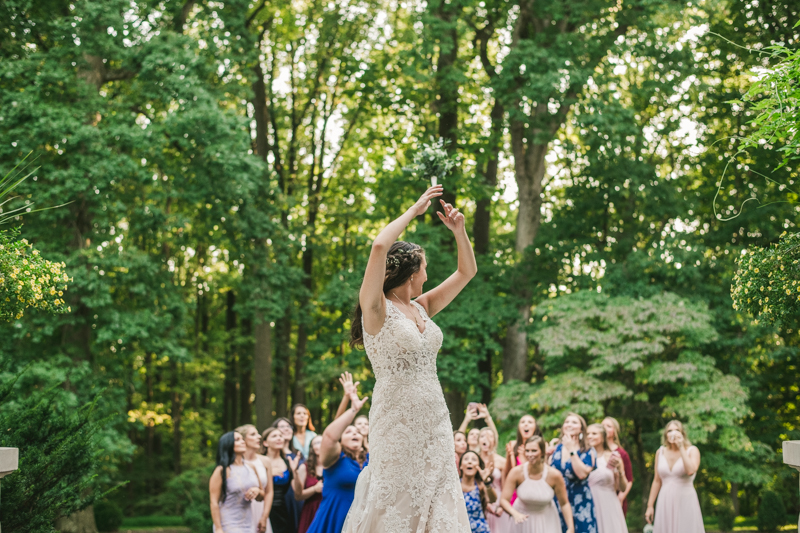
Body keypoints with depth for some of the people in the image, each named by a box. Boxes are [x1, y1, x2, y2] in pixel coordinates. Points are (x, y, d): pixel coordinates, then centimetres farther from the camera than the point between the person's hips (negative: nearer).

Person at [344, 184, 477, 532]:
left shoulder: (421, 308, 14)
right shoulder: (377, 308, -5)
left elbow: (467, 271, 24)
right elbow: (379, 248, -21)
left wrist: (458, 230, 10)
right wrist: (414, 210, -10)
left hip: (434, 420, 7)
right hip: (397, 421, -7)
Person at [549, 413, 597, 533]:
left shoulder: (588, 452, -3)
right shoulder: (556, 449, 9)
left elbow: (582, 474, -21)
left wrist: (572, 450, -16)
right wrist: (546, 455, -5)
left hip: (579, 504, -3)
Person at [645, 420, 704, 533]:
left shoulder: (692, 451, -1)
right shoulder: (660, 452, 9)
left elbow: (690, 471, -21)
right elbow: (657, 481, 12)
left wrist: (681, 447, -16)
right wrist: (650, 506, 10)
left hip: (685, 503, -3)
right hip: (666, 503, 3)